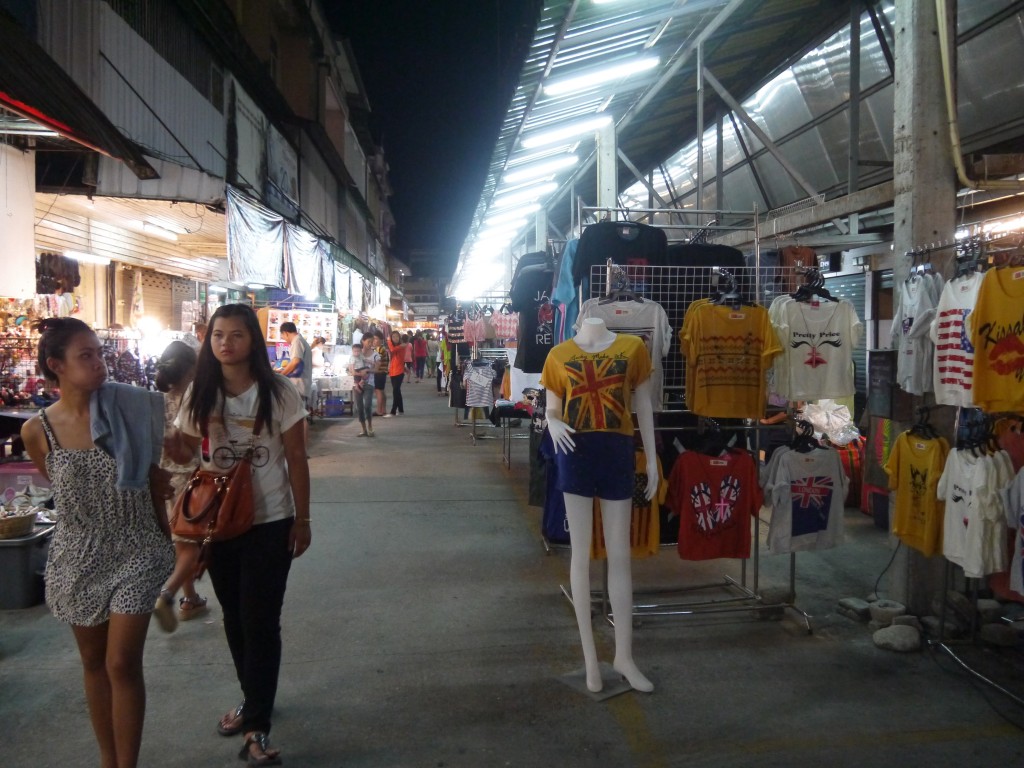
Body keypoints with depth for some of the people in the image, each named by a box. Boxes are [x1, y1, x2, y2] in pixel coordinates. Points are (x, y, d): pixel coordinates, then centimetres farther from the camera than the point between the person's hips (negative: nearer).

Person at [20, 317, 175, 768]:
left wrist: (165, 534, 6)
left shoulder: (130, 408, -10)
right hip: (78, 556, 2)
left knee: (122, 664, -1)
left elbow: (154, 477, 1)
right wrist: (125, 489, 3)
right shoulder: (37, 431, -8)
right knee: (94, 662, 15)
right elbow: (61, 485, 7)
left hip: (135, 551, -2)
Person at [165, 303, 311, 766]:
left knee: (260, 621, 0)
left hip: (269, 522, -4)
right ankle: (253, 700, 37)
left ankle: (256, 727, 11)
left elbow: (296, 459, -6)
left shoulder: (279, 393, -11)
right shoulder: (200, 393, -1)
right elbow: (184, 450, 4)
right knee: (234, 617, 17)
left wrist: (302, 520, -6)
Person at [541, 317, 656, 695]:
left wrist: (652, 459, 7)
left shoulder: (632, 347, 4)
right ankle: (590, 656, 18)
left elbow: (644, 406, 8)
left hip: (617, 452, 1)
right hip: (576, 453, 0)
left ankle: (624, 655, 21)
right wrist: (553, 425, -15)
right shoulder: (559, 355, 4)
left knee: (620, 555, 7)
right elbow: (551, 410, 8)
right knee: (581, 554, 5)